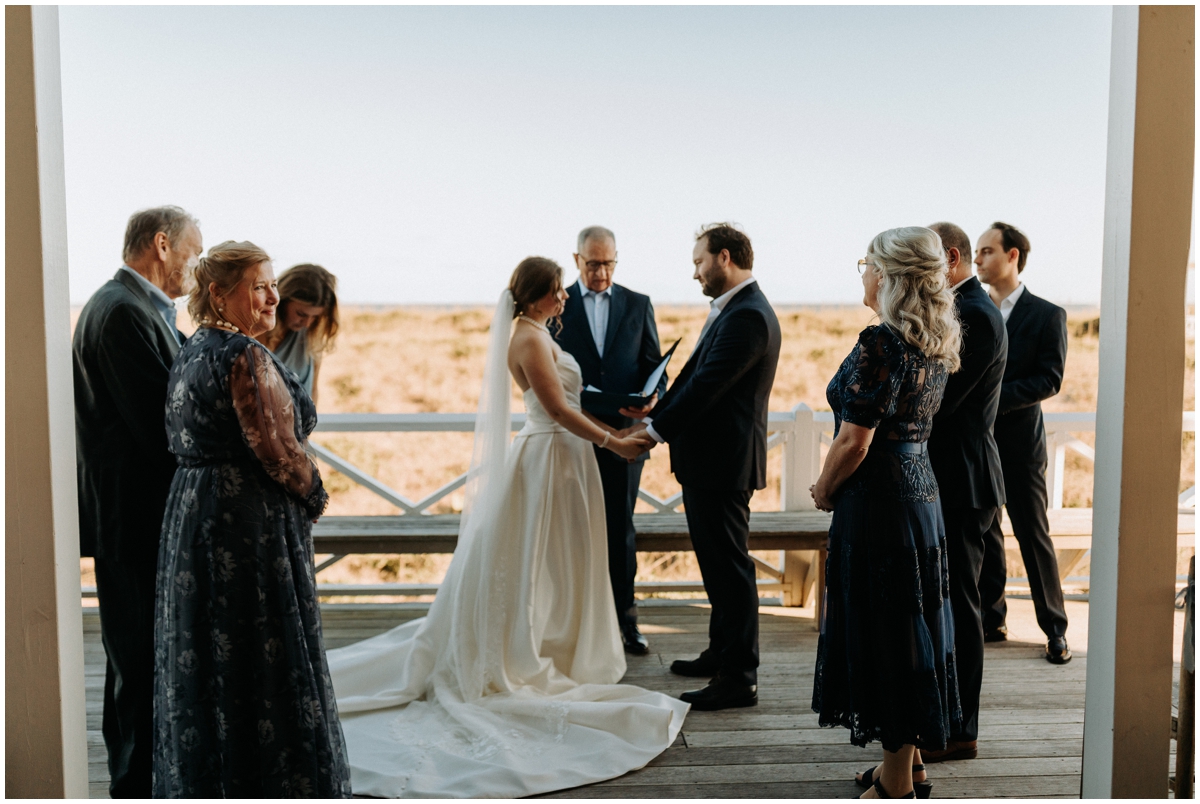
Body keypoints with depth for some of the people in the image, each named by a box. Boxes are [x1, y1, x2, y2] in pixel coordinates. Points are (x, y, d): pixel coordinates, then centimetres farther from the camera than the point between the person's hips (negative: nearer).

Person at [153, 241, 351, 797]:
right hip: (252, 522, -9)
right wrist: (314, 497, -2)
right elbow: (278, 448, -20)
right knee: (264, 656, 2)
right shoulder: (245, 355, -18)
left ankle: (198, 781, 30)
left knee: (203, 654, 17)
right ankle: (275, 778, 13)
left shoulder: (190, 352, 11)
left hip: (191, 515, 10)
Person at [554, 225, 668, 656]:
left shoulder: (638, 305, 7)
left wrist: (653, 396, -16)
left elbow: (654, 364, 5)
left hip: (624, 434, 1)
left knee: (620, 529, 7)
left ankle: (624, 619, 17)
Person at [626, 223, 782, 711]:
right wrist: (656, 415, 5)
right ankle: (722, 654, 35)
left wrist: (655, 429, -13)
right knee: (719, 565, 21)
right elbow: (695, 378, 16)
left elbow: (706, 386, -22)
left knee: (729, 569, -3)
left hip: (723, 463, -11)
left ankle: (738, 679, 6)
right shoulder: (734, 310, 15)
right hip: (711, 459, 11)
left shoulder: (747, 316, -19)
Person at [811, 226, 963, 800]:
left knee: (883, 635, 1)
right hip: (922, 493, 9)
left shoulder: (880, 343, -19)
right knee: (909, 631, 17)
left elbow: (853, 441, -20)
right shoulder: (934, 343, 8)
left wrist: (823, 492, -4)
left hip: (877, 502, -9)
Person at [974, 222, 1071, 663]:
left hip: (1019, 441, -4)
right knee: (983, 533, 10)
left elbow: (1049, 380, -11)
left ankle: (1055, 627, 14)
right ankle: (991, 618, 22)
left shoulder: (1047, 315, -4)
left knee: (1034, 535, 2)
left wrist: (993, 396, -20)